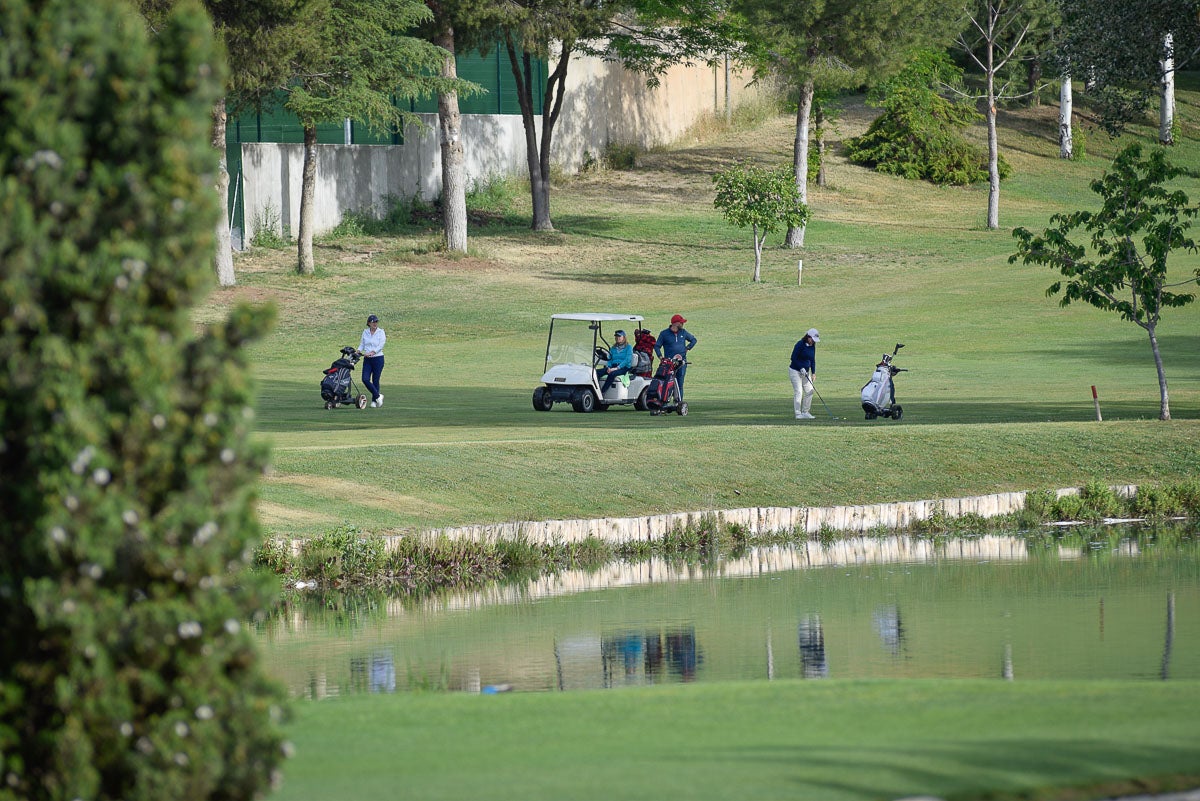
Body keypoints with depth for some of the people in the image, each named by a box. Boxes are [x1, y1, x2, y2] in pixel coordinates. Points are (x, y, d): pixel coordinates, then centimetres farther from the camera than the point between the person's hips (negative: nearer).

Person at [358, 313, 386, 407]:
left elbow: (381, 345, -13)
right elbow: (362, 344, 11)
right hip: (367, 360, 4)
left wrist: (372, 352, -26)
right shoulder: (365, 332, 8)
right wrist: (359, 351, -10)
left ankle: (374, 401, 15)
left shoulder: (381, 332, -3)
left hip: (378, 358, -4)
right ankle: (378, 396, 8)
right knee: (365, 379, -9)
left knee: (375, 381, 0)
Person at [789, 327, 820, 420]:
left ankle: (805, 412, 11)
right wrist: (801, 368, -20)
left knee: (809, 391, 2)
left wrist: (813, 373, 2)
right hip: (795, 370, -7)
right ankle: (798, 413, -8)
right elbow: (793, 358, -15)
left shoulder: (812, 346, 4)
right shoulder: (800, 344, -16)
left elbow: (812, 360, 12)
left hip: (805, 372, 7)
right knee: (798, 392, -11)